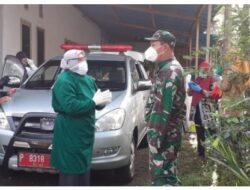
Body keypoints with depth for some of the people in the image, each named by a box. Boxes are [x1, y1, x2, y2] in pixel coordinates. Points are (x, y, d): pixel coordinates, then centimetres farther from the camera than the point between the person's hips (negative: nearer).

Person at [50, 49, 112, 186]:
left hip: (86, 133, 9)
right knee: (71, 172, -5)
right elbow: (70, 106, -27)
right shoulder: (64, 81, -15)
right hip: (70, 136, -9)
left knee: (84, 169, 18)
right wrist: (94, 101, -24)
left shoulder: (88, 80, 14)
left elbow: (95, 103, 17)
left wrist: (102, 100, -6)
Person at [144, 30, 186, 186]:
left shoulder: (170, 71, -19)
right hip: (165, 132, 10)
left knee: (163, 175, -2)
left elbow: (163, 108, -24)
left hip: (164, 134, -10)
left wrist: (156, 137, -24)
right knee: (167, 173, 19)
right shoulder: (167, 68, 15)